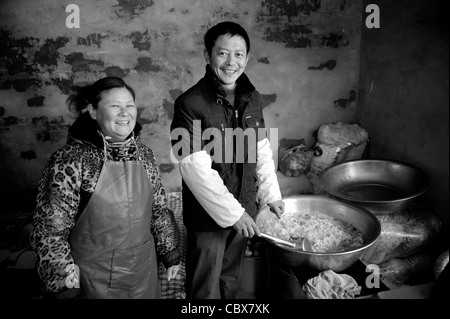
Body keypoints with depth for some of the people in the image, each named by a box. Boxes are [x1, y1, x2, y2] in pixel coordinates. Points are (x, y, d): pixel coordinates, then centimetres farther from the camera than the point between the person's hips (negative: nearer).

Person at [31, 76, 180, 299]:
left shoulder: (144, 154, -2)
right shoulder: (69, 161, -17)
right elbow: (49, 231, -14)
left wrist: (169, 253, 9)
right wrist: (64, 287, -15)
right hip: (93, 282, -4)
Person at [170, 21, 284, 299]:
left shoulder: (253, 99, 1)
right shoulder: (190, 104, -18)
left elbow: (262, 151, 8)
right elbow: (197, 170, -21)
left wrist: (270, 194, 4)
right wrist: (232, 213, -19)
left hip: (243, 210, 5)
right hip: (208, 215, -5)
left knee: (232, 281, 24)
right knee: (206, 289, 15)